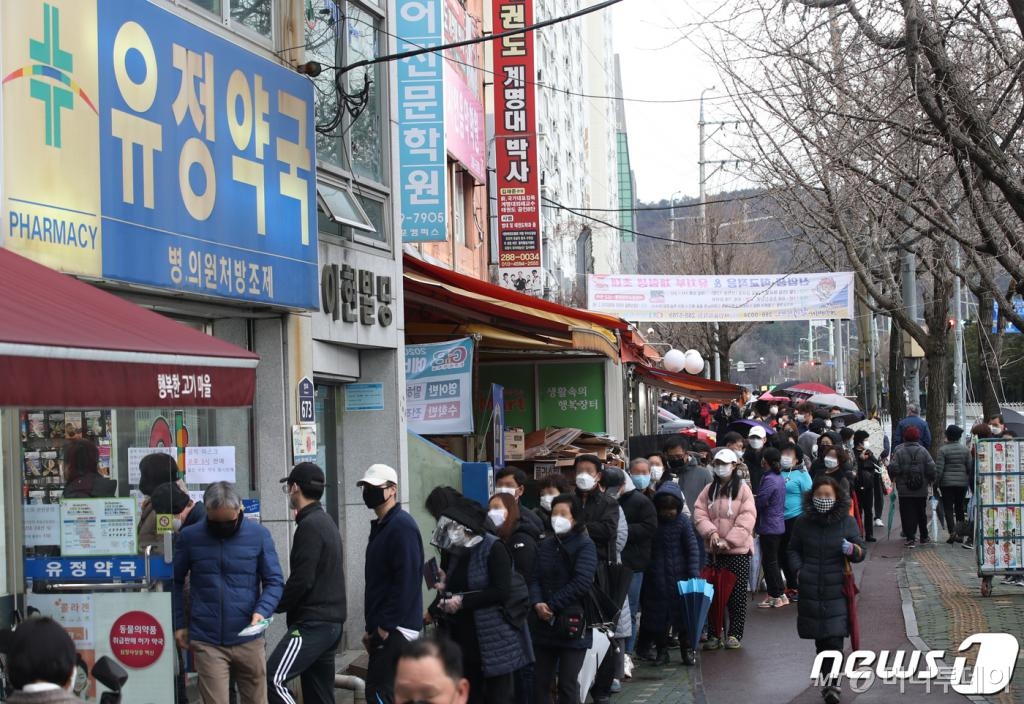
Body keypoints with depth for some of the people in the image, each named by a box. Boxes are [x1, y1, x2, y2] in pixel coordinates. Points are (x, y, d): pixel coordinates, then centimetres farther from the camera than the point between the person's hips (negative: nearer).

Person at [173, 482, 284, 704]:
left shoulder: (259, 535, -1)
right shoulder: (189, 537, 0)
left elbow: (274, 582, 2)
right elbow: (176, 581, 12)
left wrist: (262, 611, -15)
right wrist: (179, 624, 8)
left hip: (248, 640, 1)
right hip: (207, 641, -1)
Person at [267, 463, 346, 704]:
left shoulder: (309, 526, -14)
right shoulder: (326, 522, 17)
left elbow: (302, 580, -20)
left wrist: (275, 605, -4)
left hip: (313, 623, -10)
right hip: (330, 621, 10)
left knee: (273, 679, -16)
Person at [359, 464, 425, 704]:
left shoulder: (402, 526, -13)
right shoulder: (380, 526, 17)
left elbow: (406, 581, -20)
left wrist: (385, 626, -20)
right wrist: (371, 627, 16)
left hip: (395, 629, -10)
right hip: (382, 628, 10)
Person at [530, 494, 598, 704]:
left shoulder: (585, 545, -5)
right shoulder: (545, 545, 13)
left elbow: (581, 583, -16)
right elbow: (534, 578, 4)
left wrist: (552, 606, -15)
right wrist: (537, 604, -15)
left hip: (573, 624, -5)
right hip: (544, 624, 5)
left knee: (568, 684, -1)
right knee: (540, 682, 7)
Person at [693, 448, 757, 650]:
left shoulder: (743, 489, -4)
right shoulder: (709, 490, 10)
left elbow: (747, 518, -11)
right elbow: (699, 513, 3)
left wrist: (728, 541, -17)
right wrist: (711, 532, -15)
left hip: (738, 550, -4)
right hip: (714, 550, 4)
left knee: (737, 594, 1)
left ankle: (735, 634, 11)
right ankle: (714, 634, 13)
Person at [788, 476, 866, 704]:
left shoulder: (847, 521, -1)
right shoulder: (803, 522, 3)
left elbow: (861, 553, 2)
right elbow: (794, 549, 17)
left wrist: (852, 549, -20)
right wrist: (799, 569, 1)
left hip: (836, 590, -2)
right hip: (810, 589, 2)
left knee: (834, 639, -11)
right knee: (819, 638, 10)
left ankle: (832, 684, -12)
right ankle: (826, 675, 25)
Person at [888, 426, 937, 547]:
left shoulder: (899, 451, -8)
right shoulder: (923, 451, -3)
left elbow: (893, 468, -14)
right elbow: (931, 468, -6)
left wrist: (894, 478, 7)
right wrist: (931, 480, 11)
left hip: (904, 490, -2)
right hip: (921, 491, 2)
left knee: (907, 514, 1)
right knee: (921, 513, 15)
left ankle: (910, 538, -6)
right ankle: (924, 537, 23)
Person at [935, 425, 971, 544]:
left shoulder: (943, 449, -7)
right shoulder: (965, 449, 4)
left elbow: (939, 468, -10)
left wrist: (936, 483, -3)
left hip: (947, 483, -3)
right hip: (962, 482, 3)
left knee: (948, 508, -1)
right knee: (960, 507, 13)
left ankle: (952, 531, -17)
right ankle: (960, 533, 12)